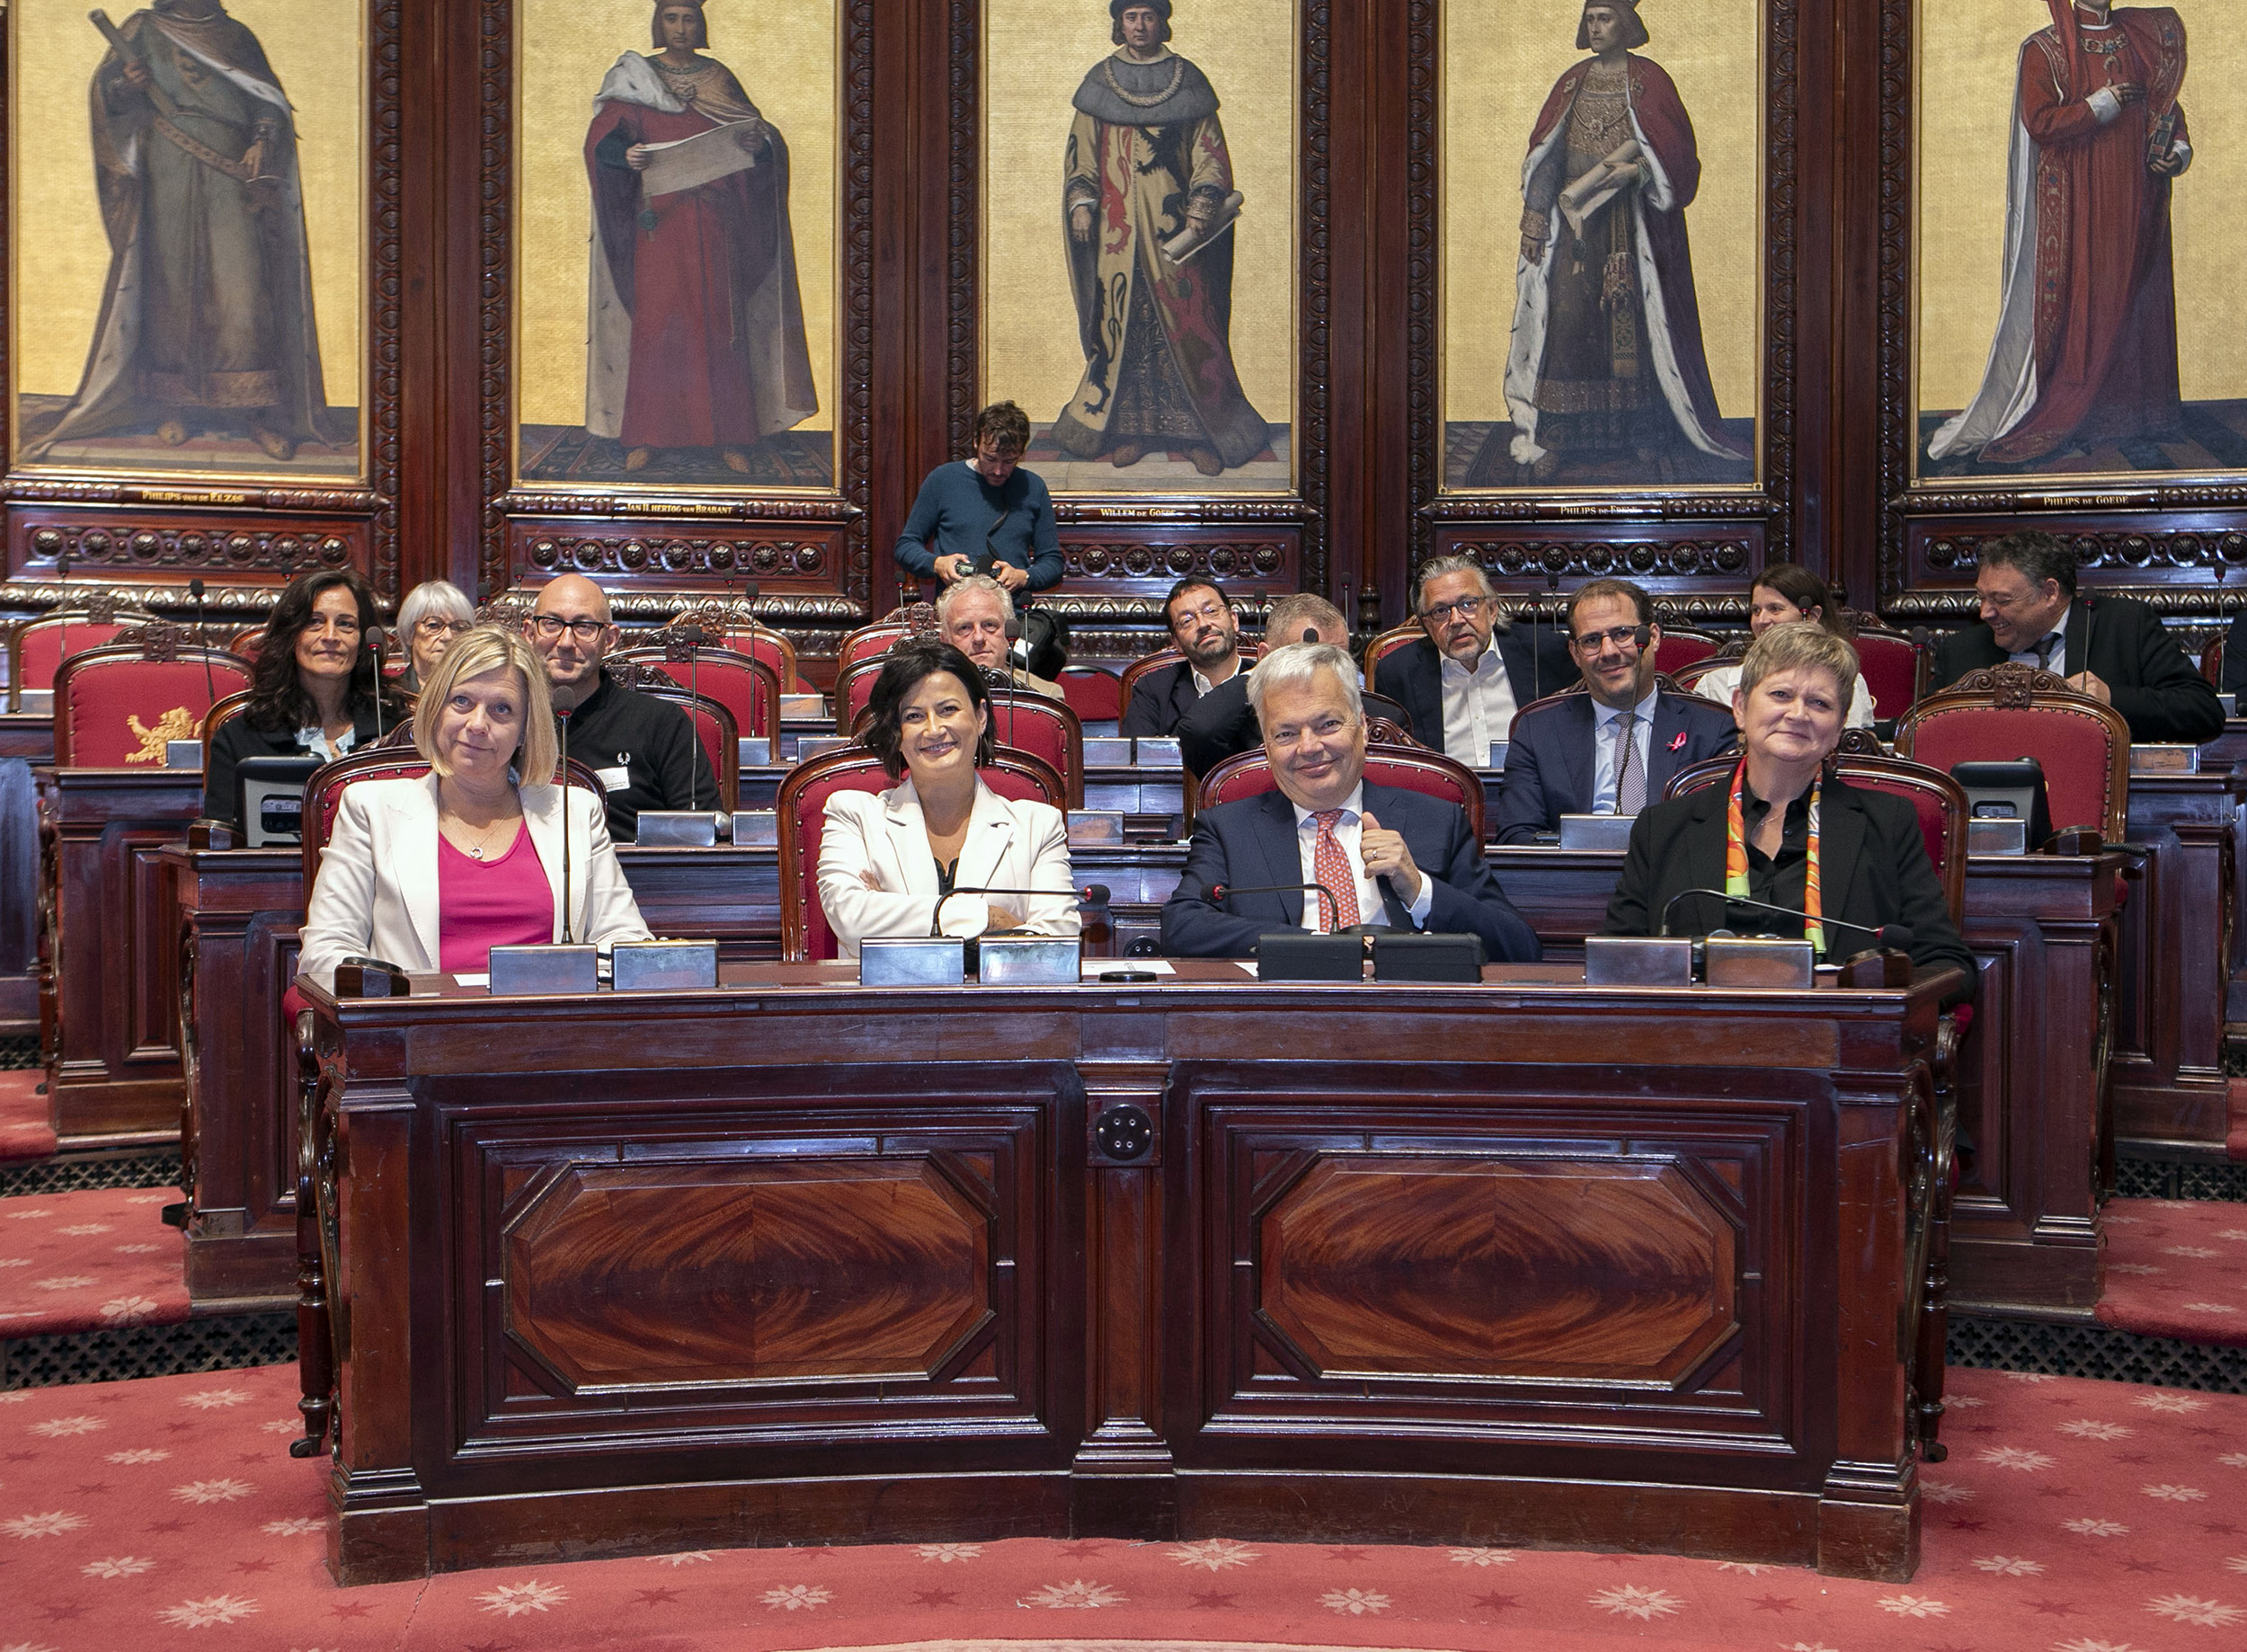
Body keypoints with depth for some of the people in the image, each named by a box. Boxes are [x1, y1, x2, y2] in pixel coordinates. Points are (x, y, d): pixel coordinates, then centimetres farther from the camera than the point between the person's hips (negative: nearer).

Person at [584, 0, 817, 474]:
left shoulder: (719, 80, 11)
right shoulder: (634, 79, 6)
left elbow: (754, 136, 6)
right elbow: (603, 138, -5)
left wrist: (757, 142, -18)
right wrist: (625, 154, -27)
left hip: (712, 222, 1)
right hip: (658, 219, -1)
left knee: (718, 320, -1)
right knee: (654, 319, -4)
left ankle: (729, 436, 4)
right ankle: (644, 435, 0)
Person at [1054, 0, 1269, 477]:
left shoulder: (1187, 80, 5)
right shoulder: (1101, 81, 9)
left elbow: (1209, 152, 3)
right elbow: (1081, 151, 12)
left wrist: (1200, 208, -9)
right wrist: (1080, 203, -1)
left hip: (1173, 224, -2)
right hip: (1117, 222, 2)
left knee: (1187, 318, -5)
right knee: (1122, 317, 1)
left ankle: (1202, 433, 1)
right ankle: (1131, 428, 9)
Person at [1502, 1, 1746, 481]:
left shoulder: (1649, 80, 2)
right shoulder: (1572, 82, 12)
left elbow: (1675, 152, -5)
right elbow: (1543, 156, 11)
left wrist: (1628, 169, -19)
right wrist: (1535, 220, 3)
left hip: (1632, 221, -2)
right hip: (1576, 219, 2)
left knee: (1635, 316, -2)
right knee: (1566, 318, -6)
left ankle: (1644, 429, 8)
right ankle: (1552, 438, -7)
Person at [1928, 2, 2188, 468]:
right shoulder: (2044, 50, -2)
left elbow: (2166, 104, 19)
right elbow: (2038, 121, -13)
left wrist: (2179, 150, 1)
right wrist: (2102, 104, -15)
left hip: (2135, 199, 5)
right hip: (2073, 204, -4)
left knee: (2135, 298, 4)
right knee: (2072, 304, -5)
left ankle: (2134, 415, 9)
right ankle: (2062, 422, 0)